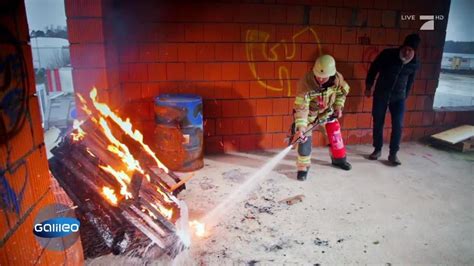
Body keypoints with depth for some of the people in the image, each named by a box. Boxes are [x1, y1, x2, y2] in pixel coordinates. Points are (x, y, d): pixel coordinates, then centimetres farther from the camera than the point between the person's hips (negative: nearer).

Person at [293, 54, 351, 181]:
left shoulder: (337, 78, -25)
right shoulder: (305, 82, -37)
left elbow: (342, 91, 0)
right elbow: (301, 107, -36)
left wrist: (338, 106, -8)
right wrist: (301, 126, -43)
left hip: (327, 110, 4)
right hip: (309, 112, -4)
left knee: (335, 134, 12)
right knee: (304, 138, -11)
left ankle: (339, 158, 38)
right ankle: (303, 167, 6)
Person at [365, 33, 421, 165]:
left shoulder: (415, 63, -4)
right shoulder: (388, 54, -12)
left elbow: (410, 81, 12)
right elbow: (373, 68, -1)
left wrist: (405, 96, 16)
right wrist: (368, 87, 1)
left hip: (398, 97, 1)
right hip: (381, 94, -1)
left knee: (398, 125, -5)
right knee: (378, 122, 5)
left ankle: (393, 154, 5)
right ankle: (377, 149, 21)